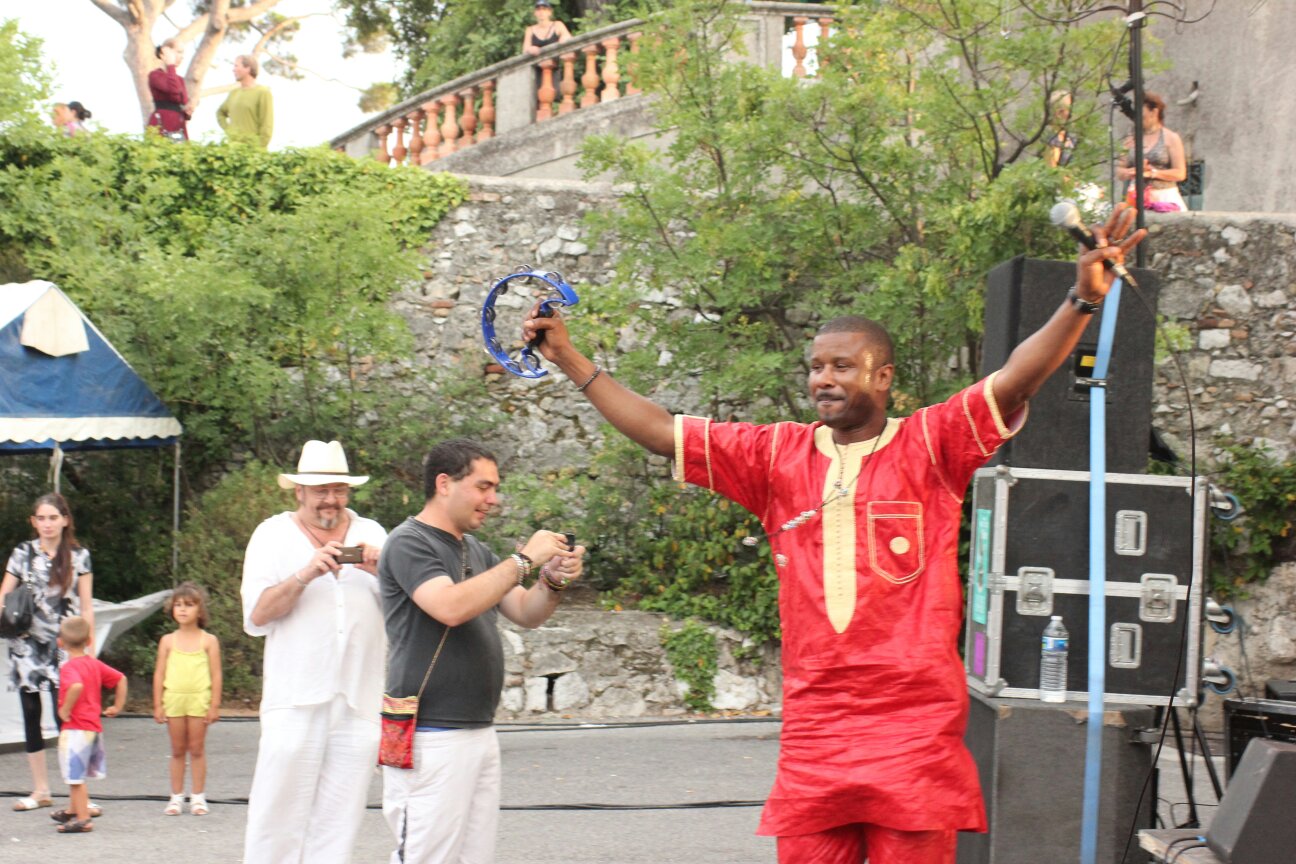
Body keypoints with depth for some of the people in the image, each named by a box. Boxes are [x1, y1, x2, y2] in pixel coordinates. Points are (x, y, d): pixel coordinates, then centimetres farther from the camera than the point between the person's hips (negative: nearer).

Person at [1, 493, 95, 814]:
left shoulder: (79, 556, 4)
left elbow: (86, 606, 6)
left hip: (64, 645, -3)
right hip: (28, 644, 3)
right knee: (31, 714, 6)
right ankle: (41, 790, 16)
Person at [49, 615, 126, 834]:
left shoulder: (70, 667, -16)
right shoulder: (95, 664, 9)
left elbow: (77, 686, -36)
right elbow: (120, 679, 14)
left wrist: (65, 710, -24)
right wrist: (118, 706, 18)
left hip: (75, 728, -9)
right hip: (94, 725, 9)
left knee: (75, 776, -2)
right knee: (76, 775, 24)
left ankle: (83, 819, -1)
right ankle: (72, 811, 38)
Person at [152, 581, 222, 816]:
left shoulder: (208, 641, 1)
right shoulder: (168, 641, 6)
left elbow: (215, 674, 0)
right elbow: (159, 673, 6)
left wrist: (214, 705, -5)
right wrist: (158, 704, 1)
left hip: (199, 700, -2)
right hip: (173, 699, 2)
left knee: (197, 749, 3)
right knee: (177, 750, 7)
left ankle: (198, 797, 10)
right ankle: (176, 797, 13)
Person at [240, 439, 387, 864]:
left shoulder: (371, 534, 17)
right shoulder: (273, 535, 9)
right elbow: (256, 615, -3)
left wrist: (383, 573, -7)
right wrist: (305, 576, -16)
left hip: (359, 699, 3)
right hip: (295, 699, -2)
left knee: (337, 824, 1)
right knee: (278, 816, -8)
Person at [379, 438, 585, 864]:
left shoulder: (476, 552, 18)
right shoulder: (408, 543, -8)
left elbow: (526, 614, 16)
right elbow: (451, 606, -23)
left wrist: (553, 581, -5)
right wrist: (524, 561, -17)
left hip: (479, 734, 8)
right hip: (431, 741, -8)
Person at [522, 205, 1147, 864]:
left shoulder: (929, 446, 1)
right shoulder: (777, 456, 10)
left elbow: (1013, 382, -12)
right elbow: (660, 432, 13)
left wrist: (1083, 299, -25)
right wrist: (569, 359, 11)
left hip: (916, 728, -3)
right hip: (813, 730, 3)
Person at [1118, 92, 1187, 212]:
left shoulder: (1171, 138, 4)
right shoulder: (1132, 140, 15)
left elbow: (1180, 174, -3)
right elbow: (1120, 171, 13)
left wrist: (1152, 172, -11)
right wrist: (1133, 171, -8)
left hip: (1164, 198, -3)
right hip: (1137, 200, 3)